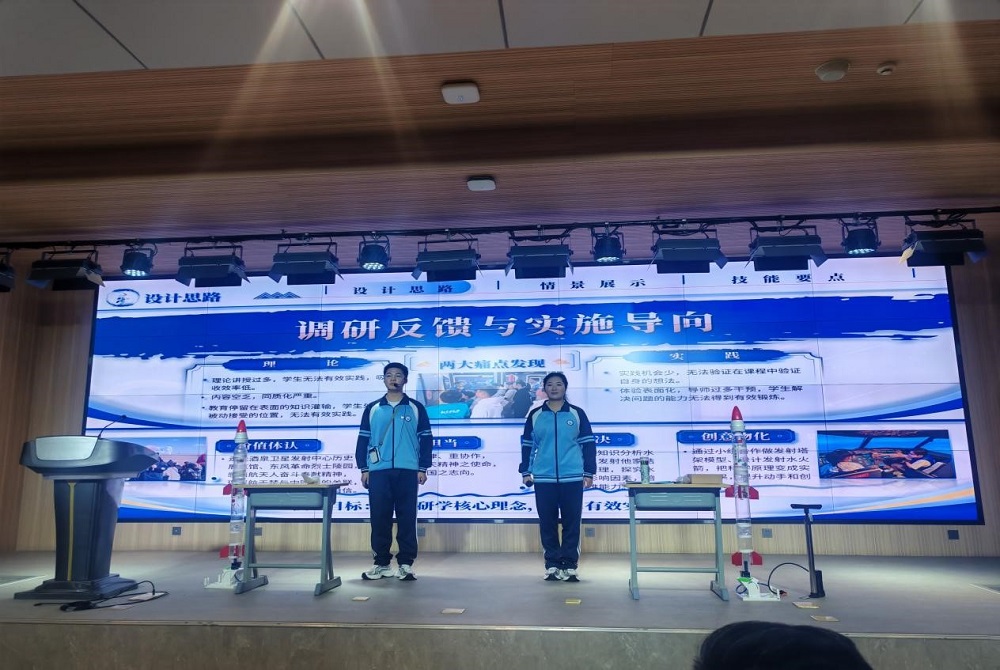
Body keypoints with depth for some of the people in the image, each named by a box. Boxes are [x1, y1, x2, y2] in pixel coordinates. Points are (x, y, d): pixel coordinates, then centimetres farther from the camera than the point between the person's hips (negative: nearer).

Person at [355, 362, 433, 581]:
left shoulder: (416, 408, 6)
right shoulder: (372, 409, 10)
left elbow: (425, 438, 5)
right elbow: (363, 439, 10)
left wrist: (423, 468, -1)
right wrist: (364, 469, 3)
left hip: (407, 471, -1)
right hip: (378, 472, 1)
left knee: (407, 518, 2)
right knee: (379, 519, 5)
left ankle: (406, 564, 10)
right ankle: (382, 563, 16)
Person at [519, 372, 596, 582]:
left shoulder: (577, 413, 4)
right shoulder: (535, 415, 6)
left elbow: (588, 444, 6)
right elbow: (527, 444, 10)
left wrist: (589, 473, 2)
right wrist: (525, 472, 6)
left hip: (572, 478, -1)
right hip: (543, 479, 1)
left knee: (572, 523, 3)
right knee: (547, 523, 5)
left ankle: (570, 566, 12)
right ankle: (552, 565, 15)